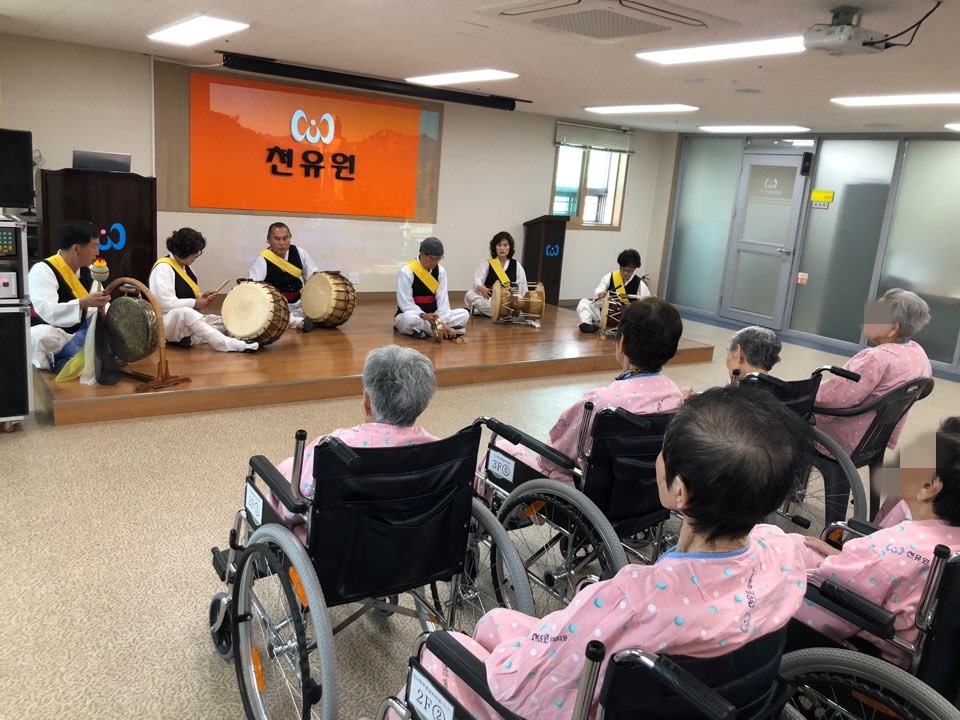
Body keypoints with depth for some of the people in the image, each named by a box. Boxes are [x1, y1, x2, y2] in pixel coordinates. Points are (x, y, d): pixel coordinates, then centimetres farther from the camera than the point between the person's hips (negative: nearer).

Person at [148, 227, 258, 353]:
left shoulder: (184, 266, 11)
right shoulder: (163, 268, -17)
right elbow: (166, 303, -25)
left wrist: (201, 297, -1)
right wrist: (195, 303, -16)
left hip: (187, 321, 9)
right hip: (164, 323, -9)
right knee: (185, 312, -41)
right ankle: (230, 345, -45)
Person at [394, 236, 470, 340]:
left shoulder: (440, 271, 0)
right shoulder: (406, 272, -16)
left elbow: (442, 298, -6)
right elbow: (406, 303, -20)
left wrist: (443, 322, -20)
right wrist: (423, 315, -35)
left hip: (432, 316, 6)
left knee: (464, 314, -11)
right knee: (411, 318, -41)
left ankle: (425, 330, -21)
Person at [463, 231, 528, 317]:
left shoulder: (516, 266, 9)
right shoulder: (487, 264, 5)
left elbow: (522, 287, 5)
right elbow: (477, 279, -10)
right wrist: (480, 288, -35)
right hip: (489, 300, -2)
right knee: (470, 295, -28)